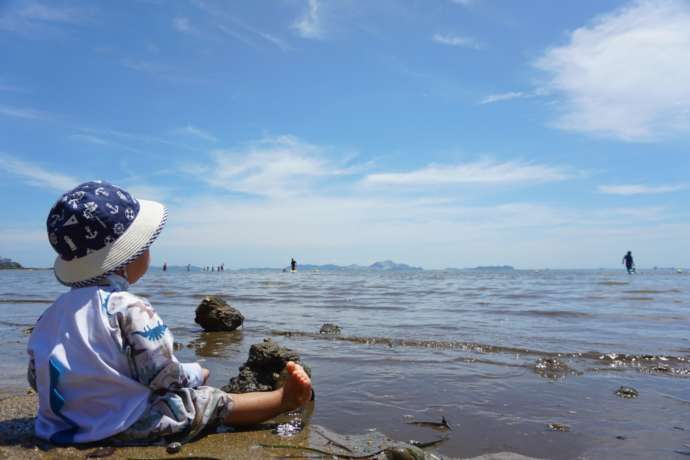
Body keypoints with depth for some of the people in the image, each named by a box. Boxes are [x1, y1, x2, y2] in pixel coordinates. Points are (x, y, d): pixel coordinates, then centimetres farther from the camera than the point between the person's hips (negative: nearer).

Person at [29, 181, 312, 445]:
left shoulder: (50, 314, 4)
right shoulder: (128, 307, -22)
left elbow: (36, 378, 11)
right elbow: (163, 377, -20)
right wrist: (195, 373, 1)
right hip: (124, 427, -8)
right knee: (214, 403, -1)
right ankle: (284, 398, 1)